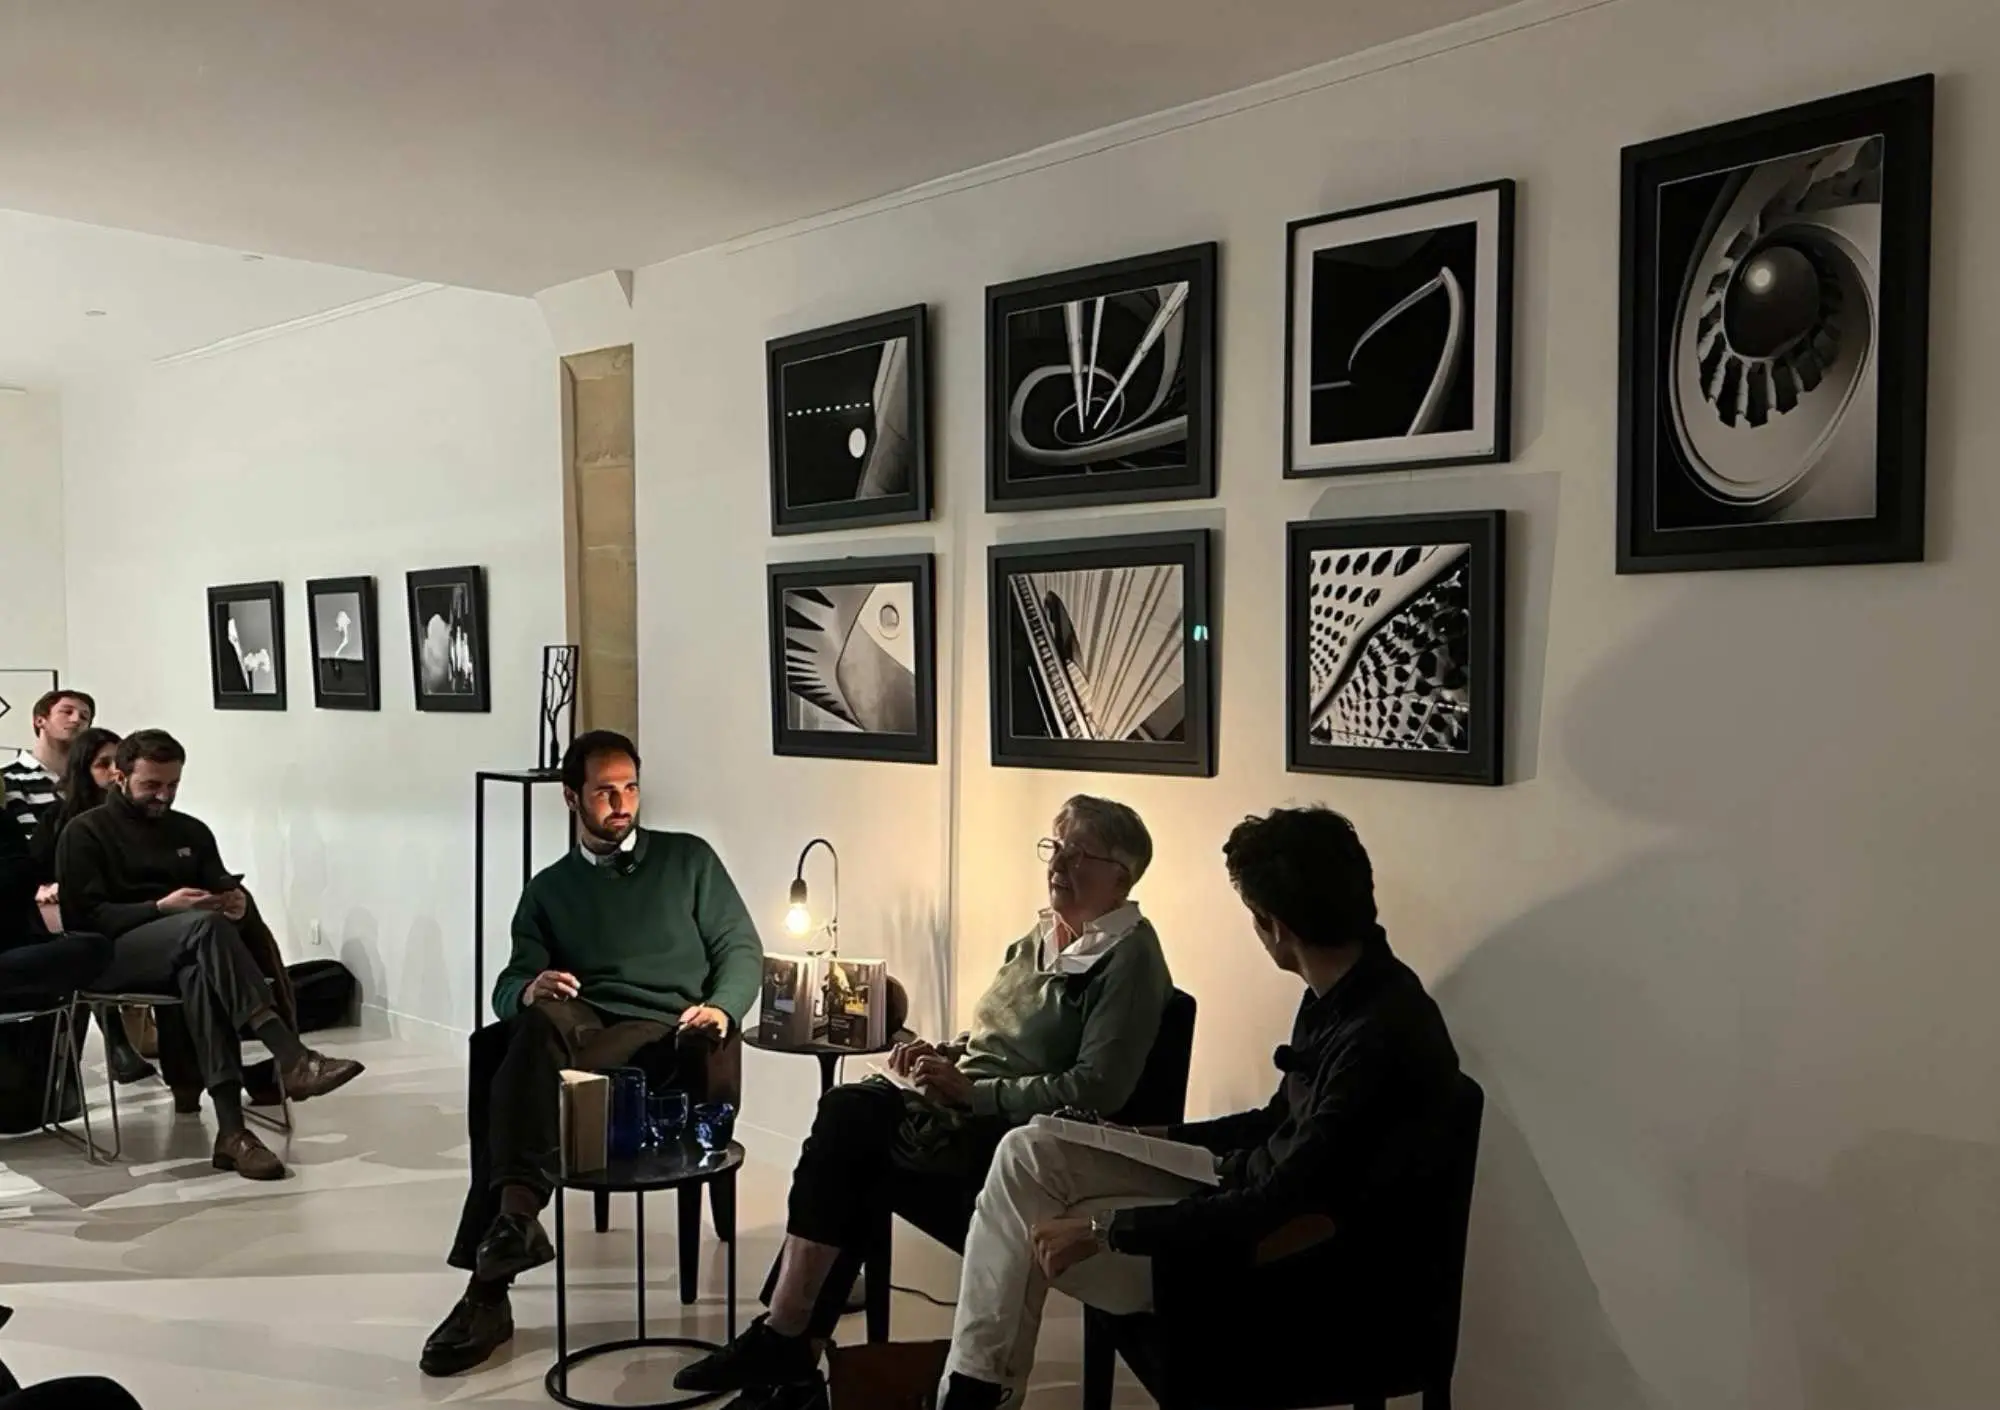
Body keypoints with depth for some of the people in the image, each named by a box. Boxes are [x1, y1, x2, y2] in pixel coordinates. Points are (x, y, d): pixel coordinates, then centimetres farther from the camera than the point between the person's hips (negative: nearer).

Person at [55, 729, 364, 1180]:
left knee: (200, 972, -37)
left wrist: (236, 899, -9)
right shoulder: (85, 834, 4)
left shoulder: (191, 831, 19)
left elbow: (221, 887, 16)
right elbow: (84, 918, -6)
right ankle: (292, 1058, -47)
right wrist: (160, 908, -19)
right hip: (109, 958, -4)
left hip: (183, 957, 4)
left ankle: (231, 1129, -49)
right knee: (205, 925, -35)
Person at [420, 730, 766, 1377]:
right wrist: (529, 990, -16)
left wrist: (721, 1010, -12)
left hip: (663, 1041, -2)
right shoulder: (548, 888, 21)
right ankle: (515, 1212, -48)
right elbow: (509, 987, 11)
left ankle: (489, 1290, -38)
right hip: (578, 1033, 2)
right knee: (535, 1021, -36)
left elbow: (742, 949, 10)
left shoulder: (689, 858, 17)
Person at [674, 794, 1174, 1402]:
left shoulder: (1128, 955, -10)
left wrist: (972, 1092, -19)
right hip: (973, 1106, 8)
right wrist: (944, 1054, 4)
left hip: (1027, 1136, -8)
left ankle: (785, 1340, -14)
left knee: (848, 1115, -23)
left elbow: (1097, 1089, -19)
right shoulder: (1046, 935, 17)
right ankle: (792, 1345, -15)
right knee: (848, 1112, -19)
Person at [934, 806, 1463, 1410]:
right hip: (1248, 1179, 9)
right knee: (1026, 1154, -1)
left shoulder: (1381, 1038, -31)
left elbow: (1277, 1207, -29)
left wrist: (1105, 1230, -24)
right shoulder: (1342, 989, -1)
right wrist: (1162, 1138, 14)